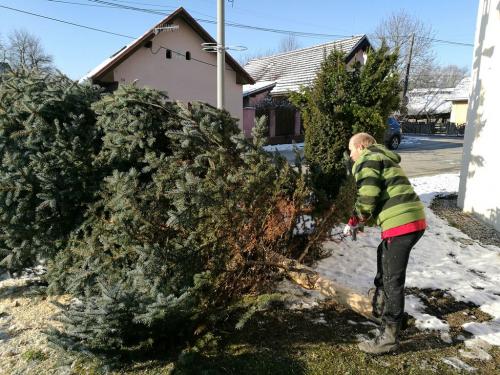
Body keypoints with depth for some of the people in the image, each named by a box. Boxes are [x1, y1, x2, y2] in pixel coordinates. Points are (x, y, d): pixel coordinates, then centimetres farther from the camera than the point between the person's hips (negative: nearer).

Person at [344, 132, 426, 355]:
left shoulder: (367, 160, -4)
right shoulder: (384, 158, 26)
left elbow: (367, 198, -15)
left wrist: (354, 221, 2)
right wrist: (361, 220, 20)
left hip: (401, 223, -10)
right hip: (412, 219, 10)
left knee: (393, 279, -3)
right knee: (384, 256, 29)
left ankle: (389, 337, 7)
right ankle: (381, 305, 47)